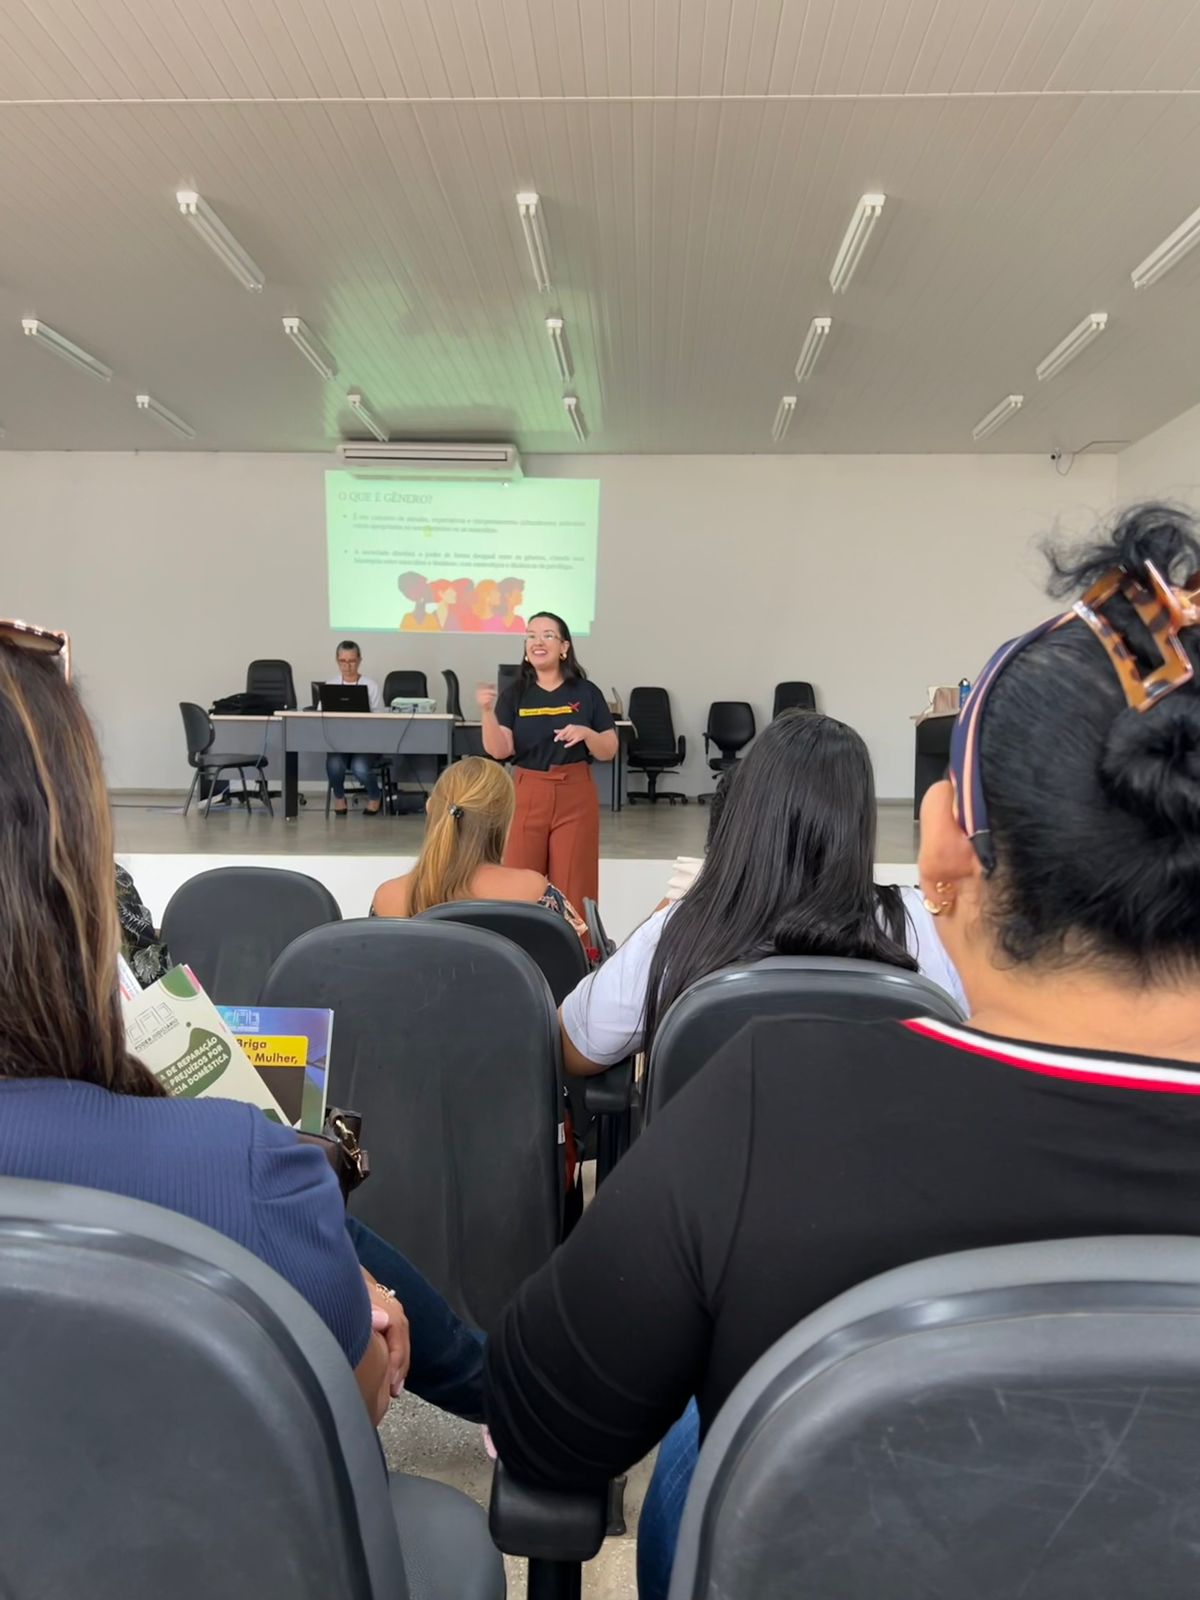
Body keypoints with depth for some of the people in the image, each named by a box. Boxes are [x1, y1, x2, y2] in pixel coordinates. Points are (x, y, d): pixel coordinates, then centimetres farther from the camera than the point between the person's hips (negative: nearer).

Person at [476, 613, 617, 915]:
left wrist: (586, 734, -17)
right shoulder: (514, 695, 4)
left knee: (573, 890, 2)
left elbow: (609, 752, 3)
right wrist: (487, 712, -22)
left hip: (575, 798, -1)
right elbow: (499, 751, -7)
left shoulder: (586, 693, 3)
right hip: (526, 797, 1)